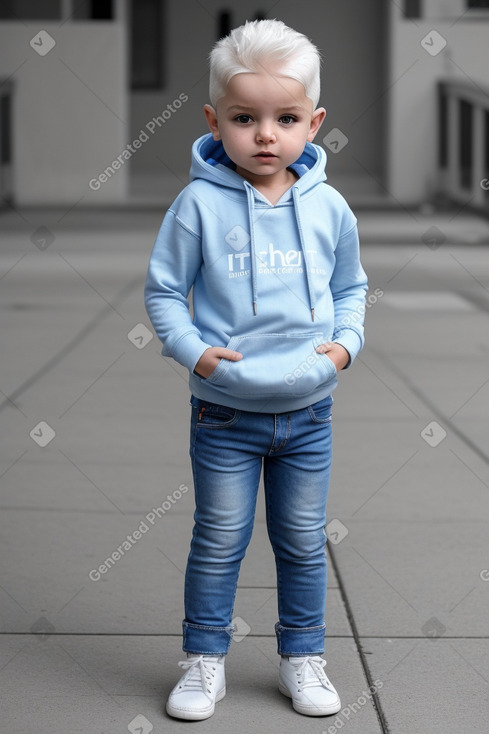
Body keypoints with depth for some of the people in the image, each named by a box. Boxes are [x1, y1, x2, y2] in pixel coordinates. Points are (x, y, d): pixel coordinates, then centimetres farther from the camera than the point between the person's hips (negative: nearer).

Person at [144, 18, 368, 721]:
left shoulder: (329, 207, -2)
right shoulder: (200, 204, -11)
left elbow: (351, 286, 13)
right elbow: (163, 288, -3)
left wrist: (346, 342, -3)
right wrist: (192, 349, -15)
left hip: (309, 411, 3)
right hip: (226, 410, -2)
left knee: (304, 543, 13)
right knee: (219, 541, 7)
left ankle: (303, 657, 29)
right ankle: (205, 661, 22)